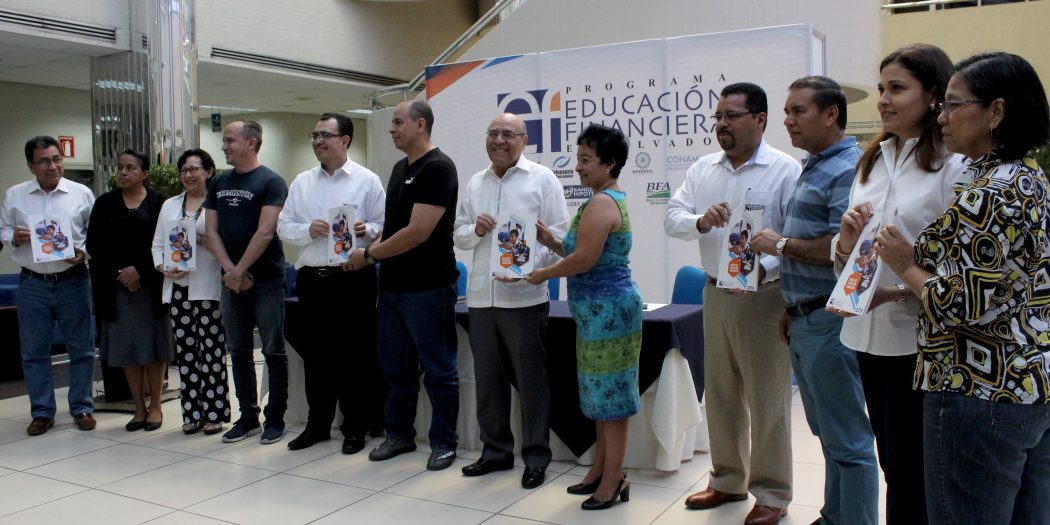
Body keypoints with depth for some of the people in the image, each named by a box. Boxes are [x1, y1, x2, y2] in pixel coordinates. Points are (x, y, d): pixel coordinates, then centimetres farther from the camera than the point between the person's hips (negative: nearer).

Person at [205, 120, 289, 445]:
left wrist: (240, 271, -14)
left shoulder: (270, 182, -6)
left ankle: (275, 418, 10)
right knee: (239, 352, 11)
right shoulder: (218, 184, 12)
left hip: (266, 280, -6)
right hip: (231, 281, 6)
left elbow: (265, 232, -14)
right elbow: (212, 230, 7)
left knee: (273, 351, 1)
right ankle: (248, 417, 21)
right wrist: (230, 270, -6)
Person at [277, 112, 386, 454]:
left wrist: (367, 230, -21)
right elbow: (284, 227, 10)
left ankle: (356, 427, 15)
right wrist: (308, 230, -9)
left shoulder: (367, 181, 1)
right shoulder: (302, 182, 12)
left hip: (353, 278, -4)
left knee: (355, 355, 2)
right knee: (315, 353, 12)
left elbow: (385, 226, -1)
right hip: (311, 279, 4)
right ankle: (317, 424, 26)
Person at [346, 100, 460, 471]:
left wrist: (368, 255, -12)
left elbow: (418, 232, -21)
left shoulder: (437, 168, -14)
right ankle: (399, 434, 31)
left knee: (438, 370, 4)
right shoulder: (399, 168, 14)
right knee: (396, 367, 17)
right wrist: (373, 249, 1)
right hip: (392, 285, 9)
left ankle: (444, 443, 17)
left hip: (427, 287, -9)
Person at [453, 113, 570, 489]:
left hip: (523, 296, -5)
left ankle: (536, 458, 15)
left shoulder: (542, 179, 0)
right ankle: (495, 451, 28)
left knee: (531, 380, 2)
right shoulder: (475, 183, 15)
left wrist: (530, 253, -21)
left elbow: (561, 232, -5)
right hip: (481, 295, 5)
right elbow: (458, 235, 16)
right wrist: (475, 230, -5)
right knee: (488, 379, 13)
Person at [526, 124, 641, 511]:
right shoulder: (611, 199, 16)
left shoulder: (600, 204, -17)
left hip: (606, 308, -11)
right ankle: (602, 470, 26)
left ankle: (613, 478, 7)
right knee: (605, 391, 15)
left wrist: (543, 274, -8)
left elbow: (585, 260, -22)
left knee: (609, 392, -2)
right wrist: (552, 242, 7)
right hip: (603, 308, 11)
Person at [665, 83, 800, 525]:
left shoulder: (785, 169, -8)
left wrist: (766, 267, -28)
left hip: (763, 295, -6)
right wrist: (700, 220, -17)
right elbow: (672, 216, 3)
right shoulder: (702, 169, 9)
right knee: (721, 394, 15)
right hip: (715, 293, 6)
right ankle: (727, 480, 31)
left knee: (767, 399, 3)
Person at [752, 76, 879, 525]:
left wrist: (781, 244, -13)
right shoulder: (813, 168, 16)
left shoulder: (848, 170, -15)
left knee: (847, 440, 0)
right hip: (804, 322, 10)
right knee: (827, 433, 19)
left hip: (830, 323, -10)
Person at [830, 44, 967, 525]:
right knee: (892, 463, 18)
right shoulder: (873, 161, 12)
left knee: (910, 473, 4)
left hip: (918, 337, -6)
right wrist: (846, 240, -8)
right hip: (868, 329, 6)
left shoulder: (955, 164, -9)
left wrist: (901, 290, -25)